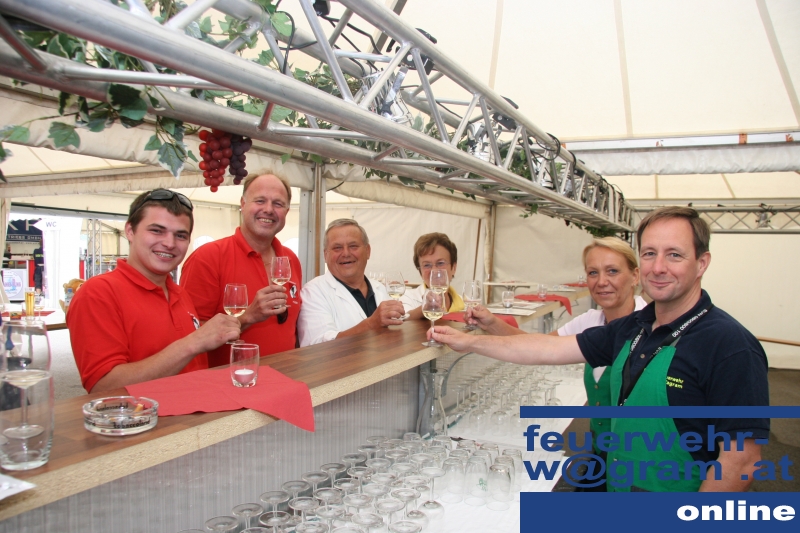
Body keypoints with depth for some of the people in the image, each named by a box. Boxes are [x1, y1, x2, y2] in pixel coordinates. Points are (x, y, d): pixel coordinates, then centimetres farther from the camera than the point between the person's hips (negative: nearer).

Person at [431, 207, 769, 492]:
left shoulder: (729, 345, -21)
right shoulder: (631, 328, 1)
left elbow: (742, 460, -22)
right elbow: (550, 350, 4)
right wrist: (469, 342, 4)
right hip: (618, 491, 6)